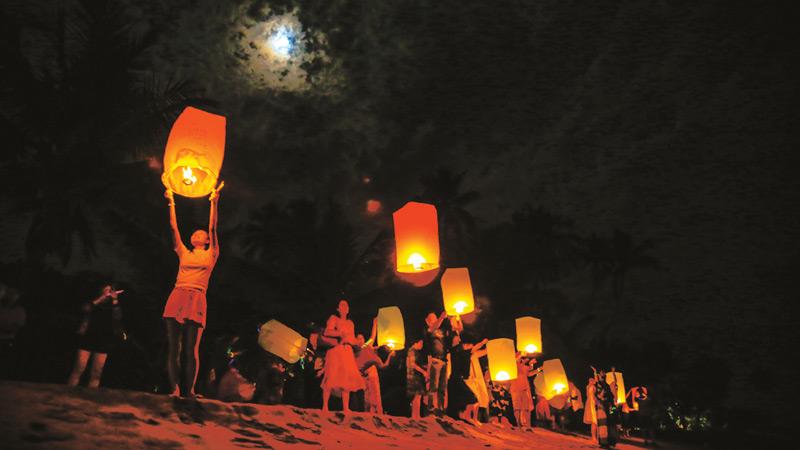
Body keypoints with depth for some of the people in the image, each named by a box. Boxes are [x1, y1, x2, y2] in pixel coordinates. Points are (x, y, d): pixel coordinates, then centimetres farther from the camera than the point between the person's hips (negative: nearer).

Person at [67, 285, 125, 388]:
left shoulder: (114, 307, 13)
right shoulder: (95, 303, 8)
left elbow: (117, 318, 0)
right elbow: (86, 309, -14)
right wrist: (102, 297, -18)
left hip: (103, 342, 2)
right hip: (88, 338, -2)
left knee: (96, 373, 1)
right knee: (78, 369, -7)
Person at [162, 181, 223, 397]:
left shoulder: (211, 255, 15)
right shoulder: (184, 253, 22)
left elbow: (213, 228, 7)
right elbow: (174, 227, 19)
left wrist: (214, 203, 2)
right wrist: (171, 202, 16)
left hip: (196, 300, -3)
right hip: (176, 297, 3)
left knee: (191, 349, -9)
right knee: (173, 347, -4)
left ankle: (189, 390, -8)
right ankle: (174, 389, -3)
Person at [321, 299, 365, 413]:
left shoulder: (350, 323, 24)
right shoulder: (333, 318, 9)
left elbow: (353, 340, 18)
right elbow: (327, 332, -7)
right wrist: (340, 333, -17)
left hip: (348, 351, 5)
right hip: (335, 350, -5)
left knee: (347, 378, -5)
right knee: (332, 378, -16)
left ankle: (346, 408, -8)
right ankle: (325, 407, -16)